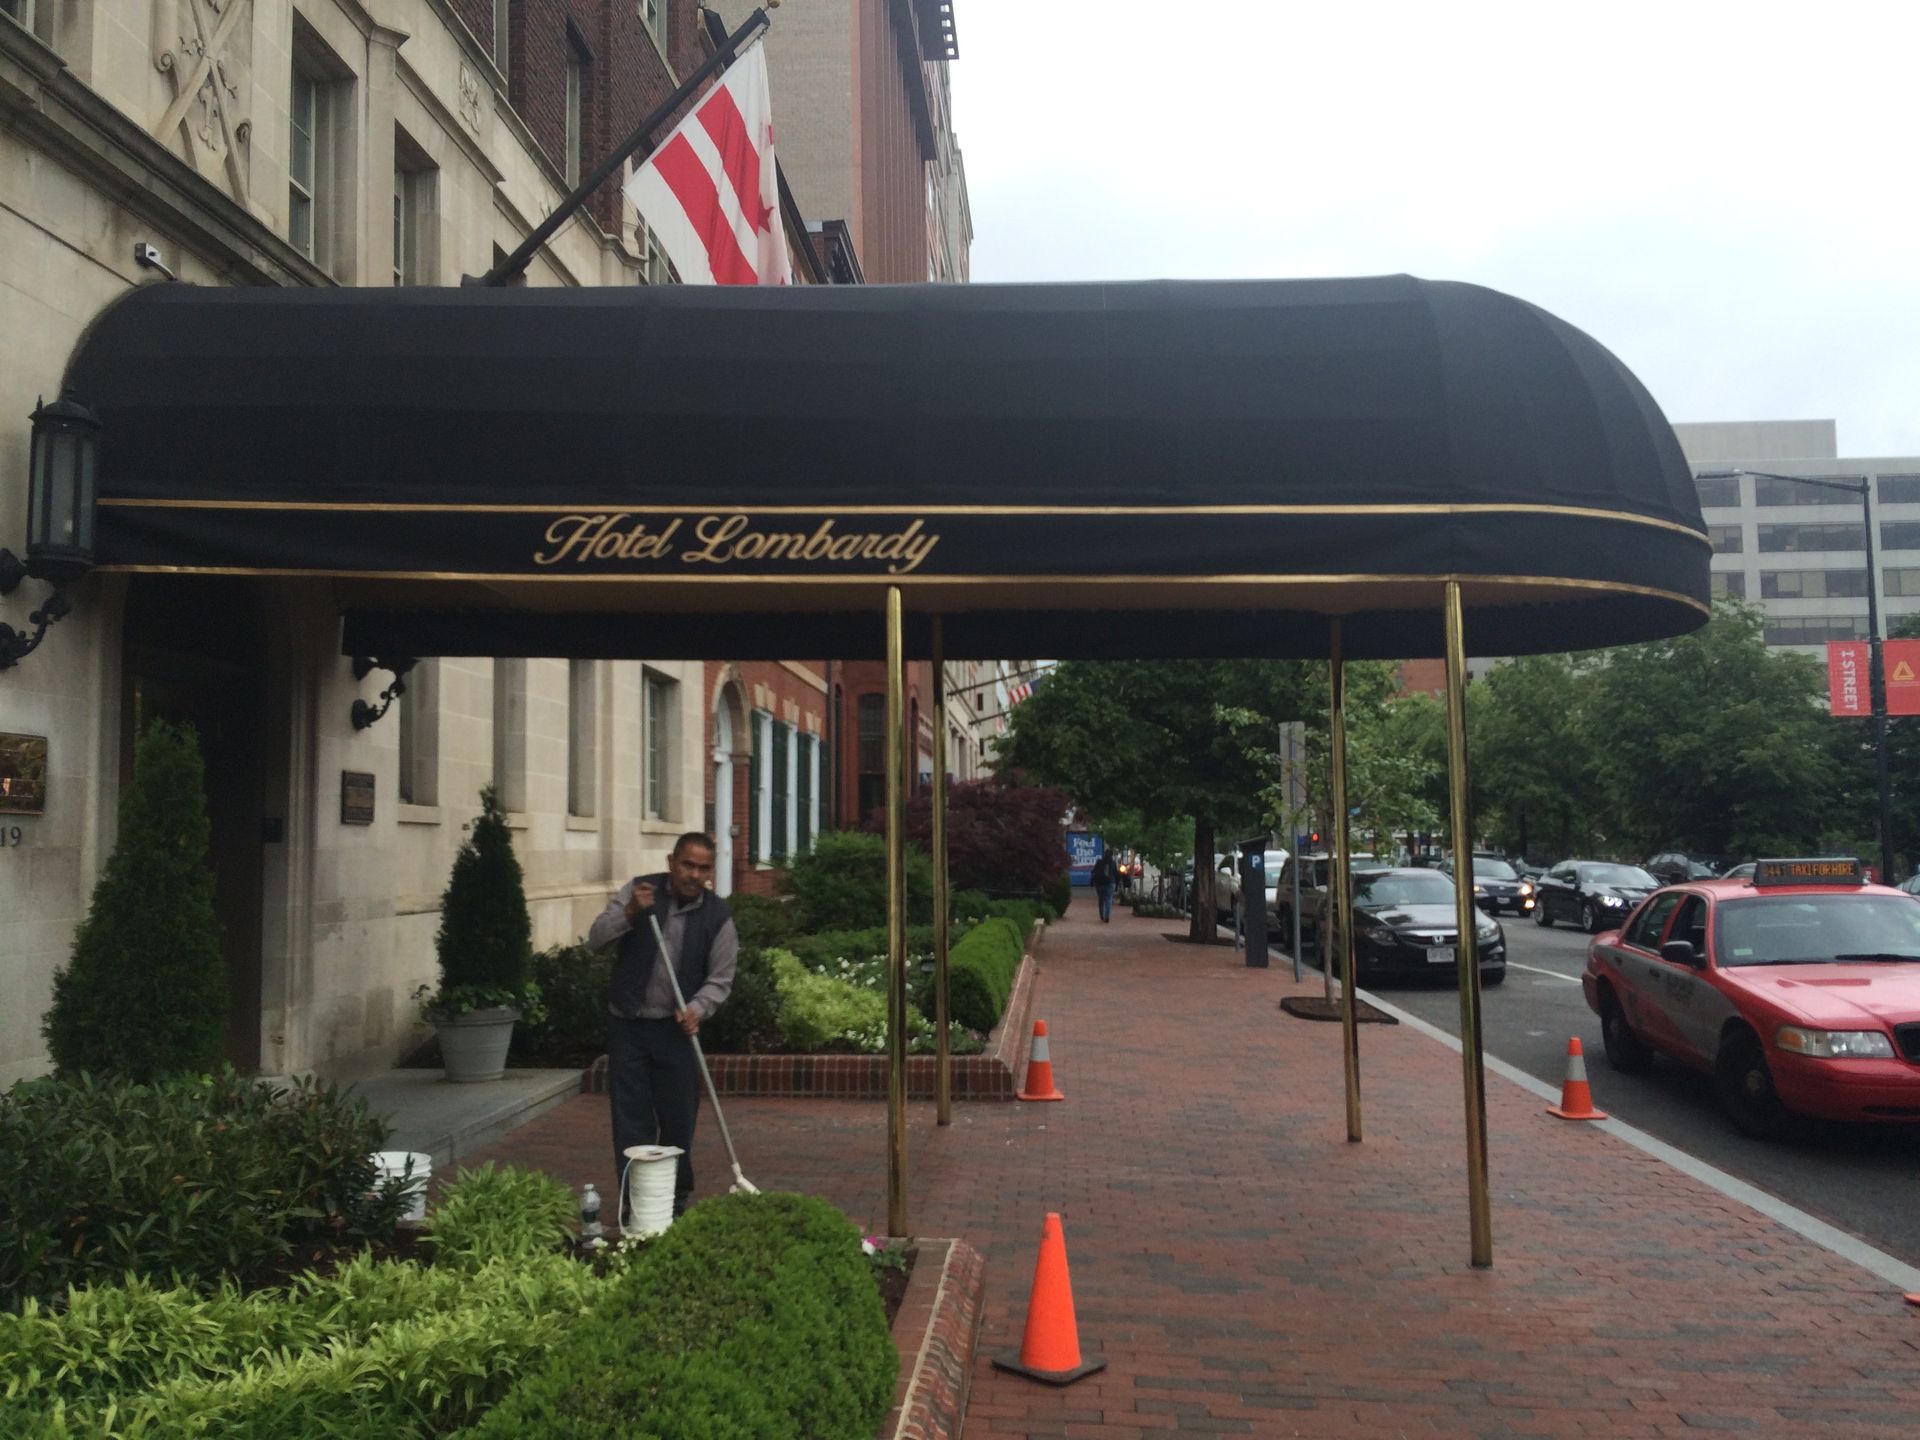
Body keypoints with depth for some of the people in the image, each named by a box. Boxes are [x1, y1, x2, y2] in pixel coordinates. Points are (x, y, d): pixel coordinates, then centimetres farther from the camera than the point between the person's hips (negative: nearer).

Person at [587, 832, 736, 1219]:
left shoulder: (719, 916, -5)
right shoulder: (638, 889, -3)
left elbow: (720, 979, -2)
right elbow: (596, 938, -7)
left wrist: (697, 1009, -21)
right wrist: (629, 912, -24)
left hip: (676, 1029, 0)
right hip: (627, 1026, 0)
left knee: (679, 1120, 7)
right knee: (630, 1119, 1)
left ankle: (677, 1199, 24)